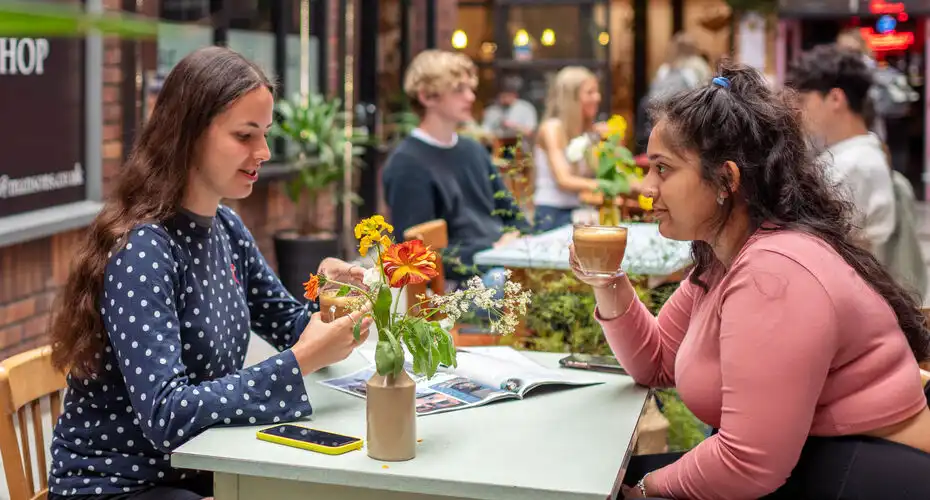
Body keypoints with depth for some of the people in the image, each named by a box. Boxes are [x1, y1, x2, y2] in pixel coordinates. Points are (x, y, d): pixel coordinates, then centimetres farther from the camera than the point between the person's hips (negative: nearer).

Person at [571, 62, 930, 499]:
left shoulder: (773, 271, -25)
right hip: (794, 463, 9)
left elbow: (750, 464, -27)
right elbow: (657, 364, 16)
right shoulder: (722, 256, 5)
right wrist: (609, 287, -1)